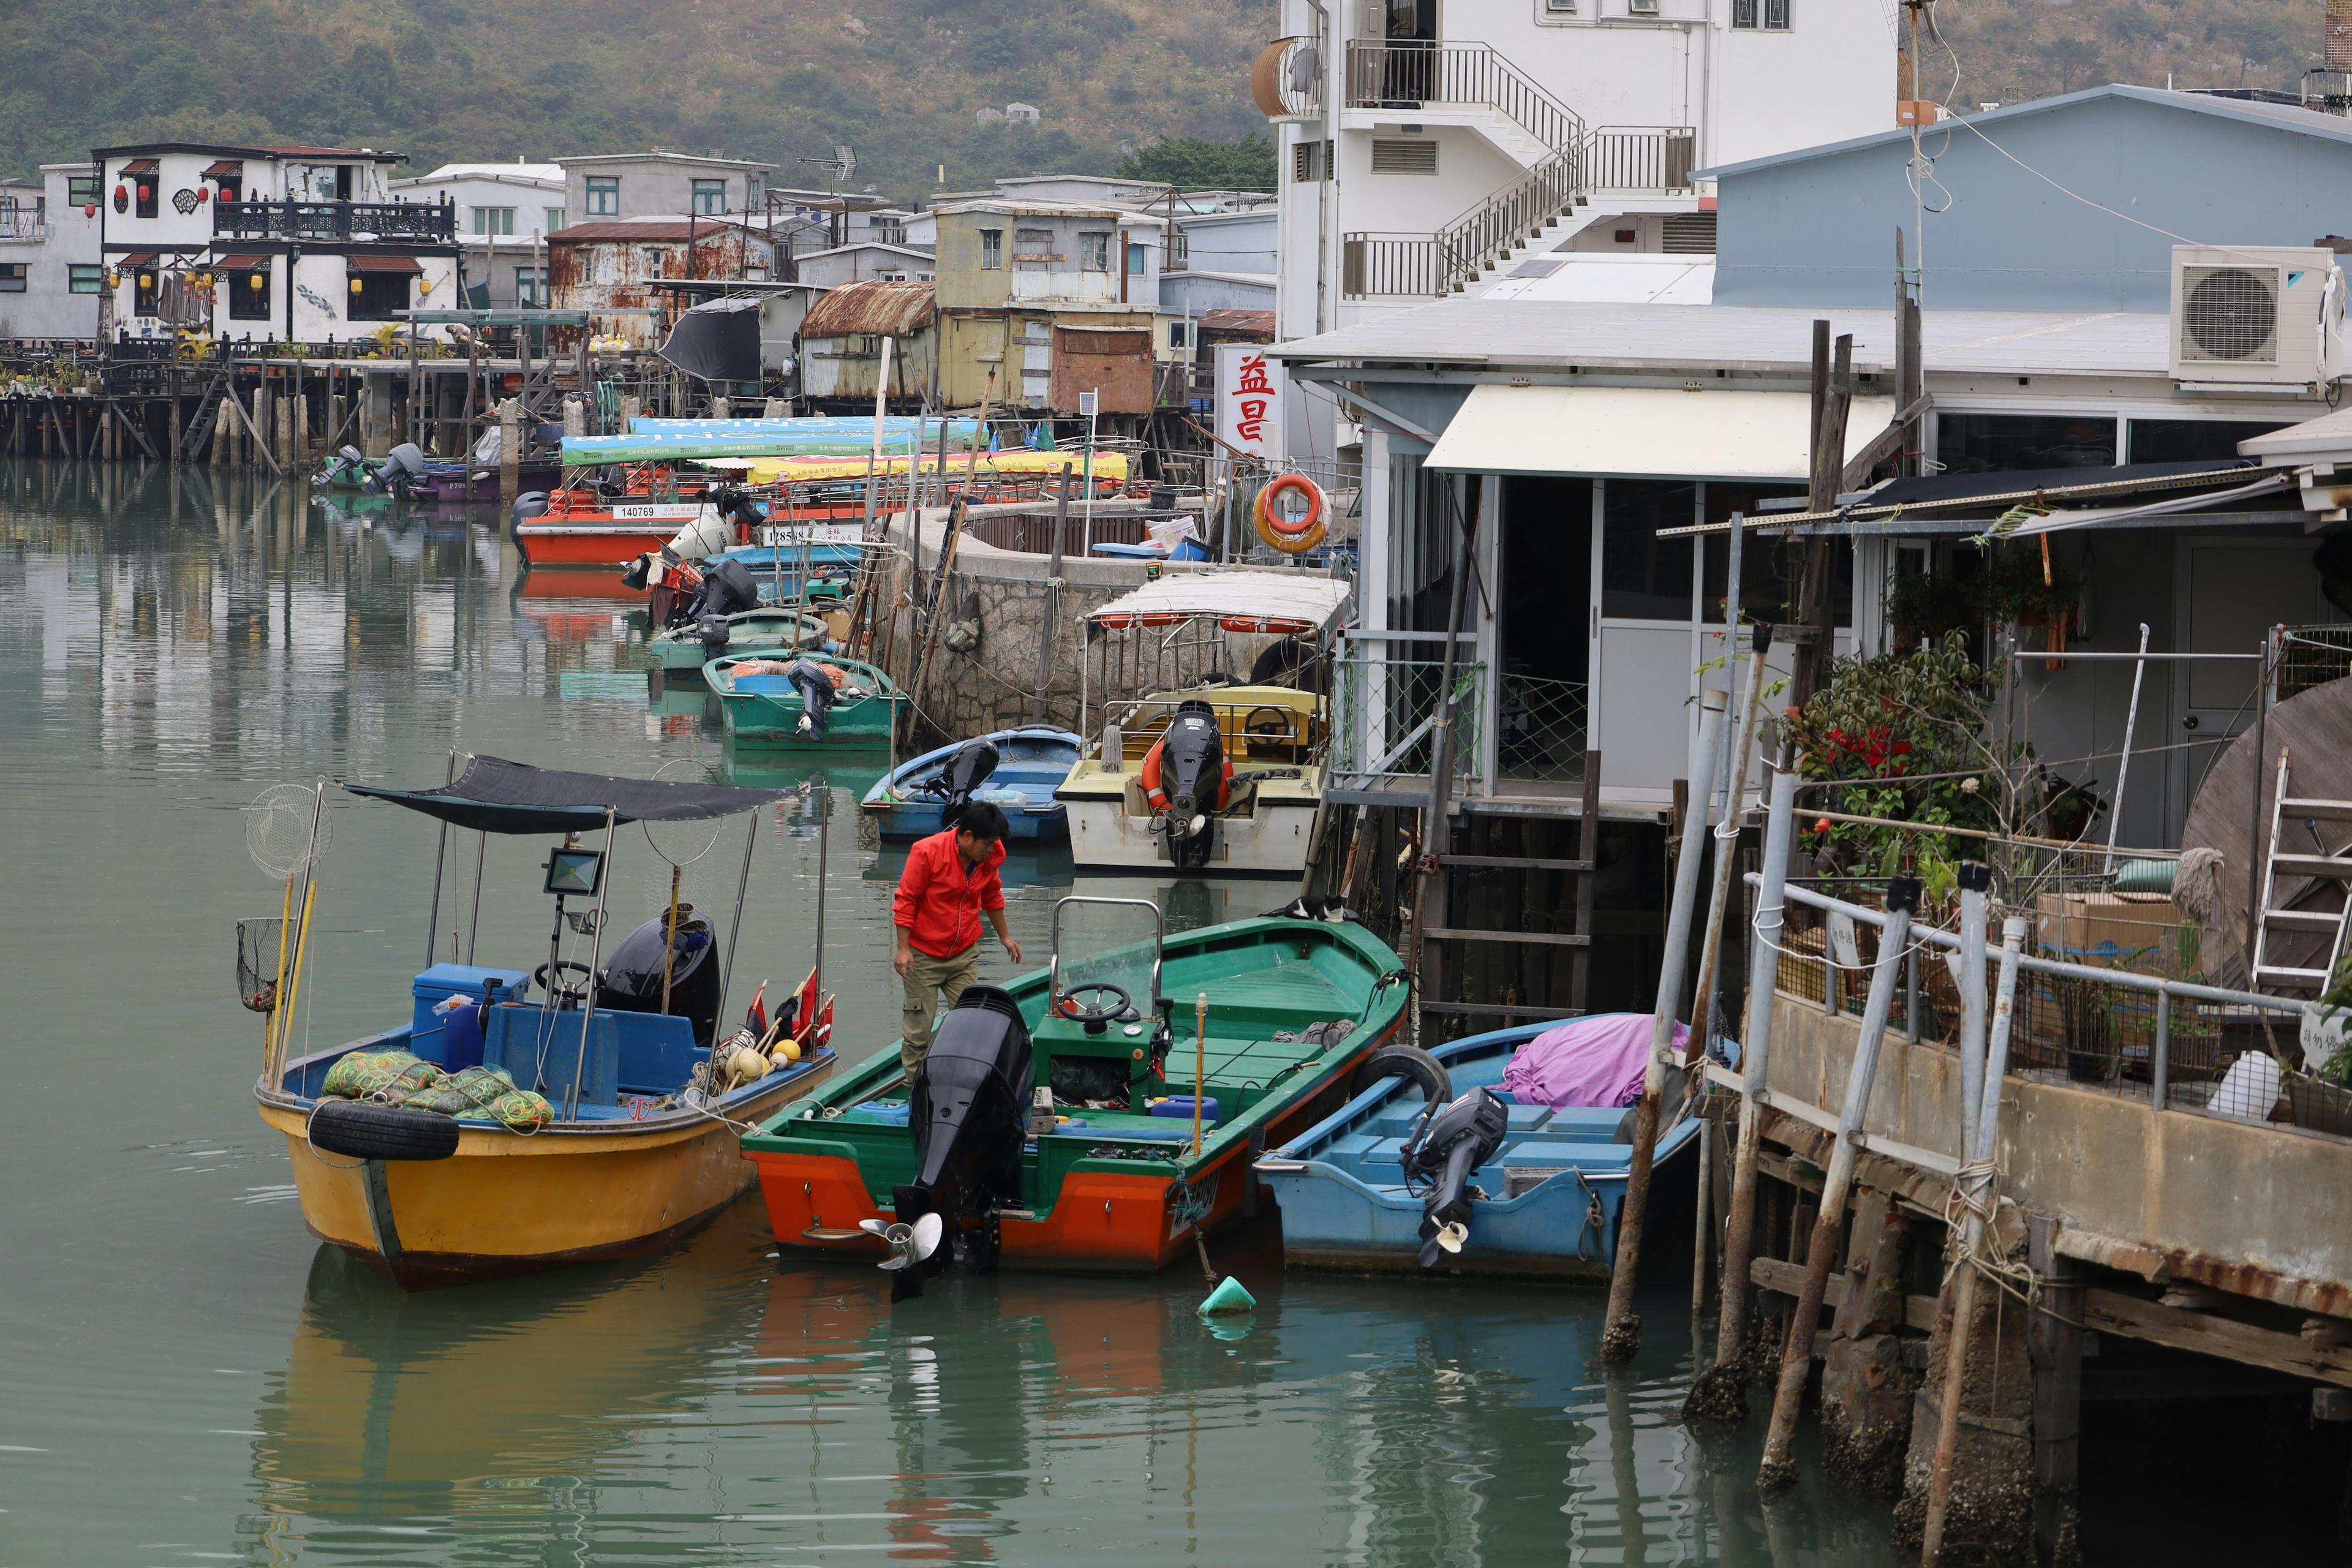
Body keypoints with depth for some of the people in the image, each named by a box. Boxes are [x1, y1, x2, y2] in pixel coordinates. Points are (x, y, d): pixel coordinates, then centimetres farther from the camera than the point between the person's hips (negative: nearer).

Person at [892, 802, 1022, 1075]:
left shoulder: (991, 855, -2)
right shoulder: (927, 852, -18)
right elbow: (906, 900, -12)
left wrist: (1005, 937, 25)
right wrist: (903, 948, -15)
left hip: (965, 955, 4)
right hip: (924, 956, -4)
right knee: (919, 1027, 0)